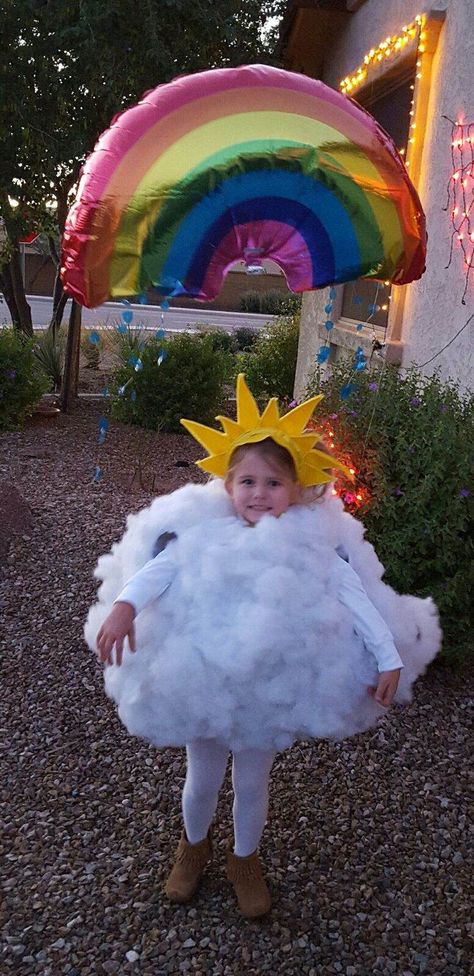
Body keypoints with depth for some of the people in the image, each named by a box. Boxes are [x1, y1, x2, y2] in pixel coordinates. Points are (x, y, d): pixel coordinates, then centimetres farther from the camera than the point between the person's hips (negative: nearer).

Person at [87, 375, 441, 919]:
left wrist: (388, 659, -15)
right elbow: (162, 567, -20)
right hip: (203, 685, 0)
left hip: (273, 690, 0)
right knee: (202, 780, 21)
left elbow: (354, 595, -10)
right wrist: (124, 605, -37)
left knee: (252, 784, 20)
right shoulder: (203, 533, -9)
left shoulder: (313, 543, -8)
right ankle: (194, 844, 52)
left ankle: (245, 858, 49)